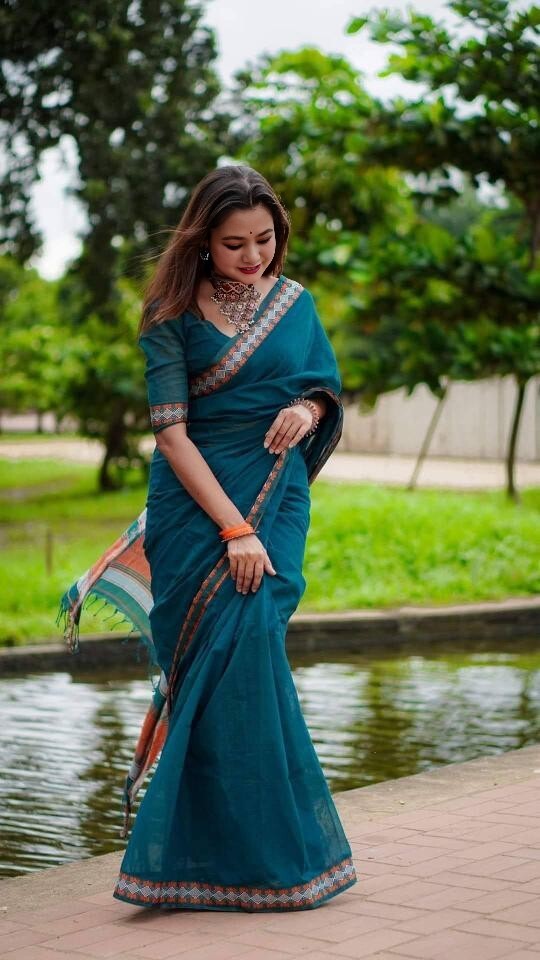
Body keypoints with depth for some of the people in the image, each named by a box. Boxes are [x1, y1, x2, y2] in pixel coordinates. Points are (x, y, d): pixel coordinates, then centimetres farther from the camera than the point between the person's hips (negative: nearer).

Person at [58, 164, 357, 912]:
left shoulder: (295, 303, 8)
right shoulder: (174, 315, -3)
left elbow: (325, 388, 18)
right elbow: (170, 431, -9)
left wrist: (307, 410, -8)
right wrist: (233, 528, -17)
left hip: (275, 501, 2)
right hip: (195, 506, -2)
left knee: (247, 648, -7)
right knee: (212, 661, -6)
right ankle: (261, 858, 2)